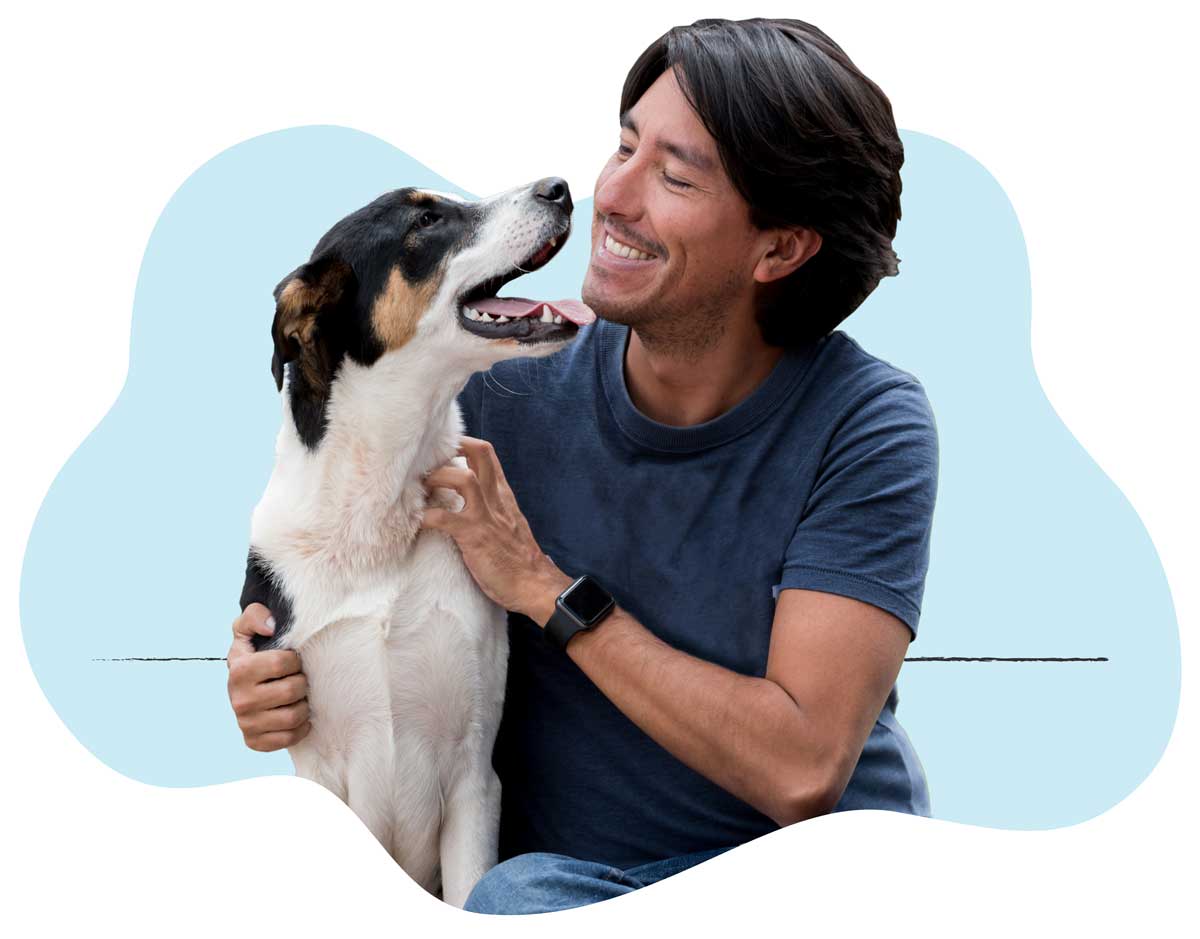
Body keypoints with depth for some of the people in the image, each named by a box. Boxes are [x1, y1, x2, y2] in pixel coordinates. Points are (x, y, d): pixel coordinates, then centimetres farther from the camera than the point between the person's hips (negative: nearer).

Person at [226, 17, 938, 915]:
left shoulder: (866, 426, -13)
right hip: (562, 866, 2)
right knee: (515, 897, -31)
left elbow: (800, 772, -21)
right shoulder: (508, 386, -5)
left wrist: (544, 588, -19)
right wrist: (274, 675, -14)